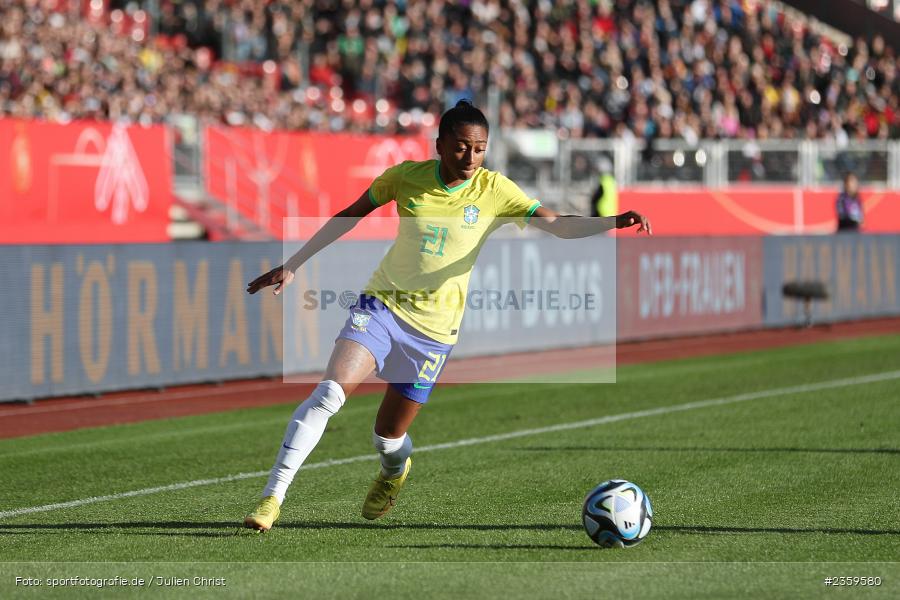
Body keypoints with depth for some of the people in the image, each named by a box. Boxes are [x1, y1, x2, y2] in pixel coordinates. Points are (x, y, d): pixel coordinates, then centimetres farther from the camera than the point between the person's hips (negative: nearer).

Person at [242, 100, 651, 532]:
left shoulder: (494, 190, -7)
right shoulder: (406, 177, -5)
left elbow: (561, 226, -10)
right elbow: (348, 218, 6)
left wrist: (615, 222, -27)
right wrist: (291, 266, 7)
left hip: (433, 329, 0)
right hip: (381, 303, 0)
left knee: (388, 436, 6)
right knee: (330, 392, -23)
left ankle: (394, 471, 45)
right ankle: (272, 496, -17)